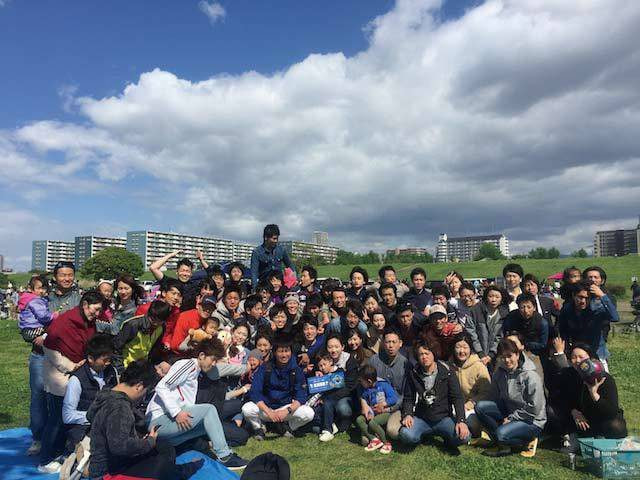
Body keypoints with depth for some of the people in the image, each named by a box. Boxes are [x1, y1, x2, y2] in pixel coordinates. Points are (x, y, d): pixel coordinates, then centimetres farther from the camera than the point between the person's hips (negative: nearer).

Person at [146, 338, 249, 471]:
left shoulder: (196, 374, 22)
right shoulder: (187, 364, -6)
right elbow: (161, 387, -19)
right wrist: (177, 412, -24)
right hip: (159, 420, -9)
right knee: (208, 409, -18)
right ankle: (224, 456, -14)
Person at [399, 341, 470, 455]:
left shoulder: (447, 373, 1)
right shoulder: (413, 374, 6)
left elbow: (457, 398, -4)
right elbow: (408, 398, 9)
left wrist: (461, 420, -18)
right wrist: (407, 414, -11)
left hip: (444, 418, -1)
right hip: (421, 419, 1)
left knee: (463, 436, -29)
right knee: (406, 435, -30)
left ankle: (448, 441, 7)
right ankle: (421, 437, 7)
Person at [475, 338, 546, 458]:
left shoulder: (530, 377, -20)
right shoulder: (499, 372, -2)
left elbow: (534, 409, -19)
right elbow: (496, 397, 7)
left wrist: (511, 418, -16)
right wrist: (504, 417, -5)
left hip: (531, 421, -6)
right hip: (508, 413, 7)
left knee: (501, 434, -31)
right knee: (480, 407, -16)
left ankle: (529, 441, 1)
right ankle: (502, 445, -4)